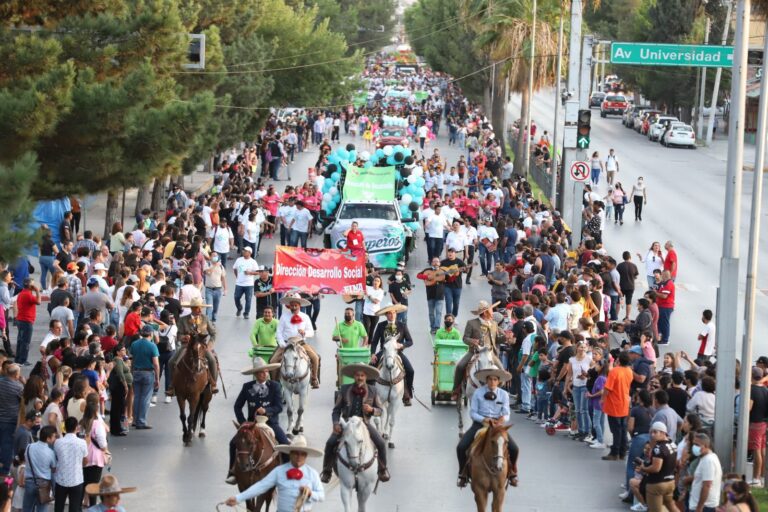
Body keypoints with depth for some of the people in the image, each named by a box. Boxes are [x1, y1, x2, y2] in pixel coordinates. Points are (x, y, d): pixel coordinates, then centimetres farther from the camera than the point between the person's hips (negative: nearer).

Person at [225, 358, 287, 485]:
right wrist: (242, 422, -9)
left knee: (286, 445, -21)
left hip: (271, 423, -1)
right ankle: (233, 472, -2)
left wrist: (266, 410, -27)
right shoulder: (247, 387, 1)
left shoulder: (275, 386, -4)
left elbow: (279, 407, -9)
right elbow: (237, 406, 4)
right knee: (234, 443, -15)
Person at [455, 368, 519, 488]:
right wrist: (484, 419, -22)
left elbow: (506, 414, 0)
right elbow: (472, 413, -3)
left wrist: (503, 418, -25)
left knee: (514, 449, -15)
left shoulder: (504, 394, 1)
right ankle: (463, 475, 7)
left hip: (497, 425, 1)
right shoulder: (478, 393, -4)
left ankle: (511, 473, 15)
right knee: (461, 447, -18)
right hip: (480, 423, -1)